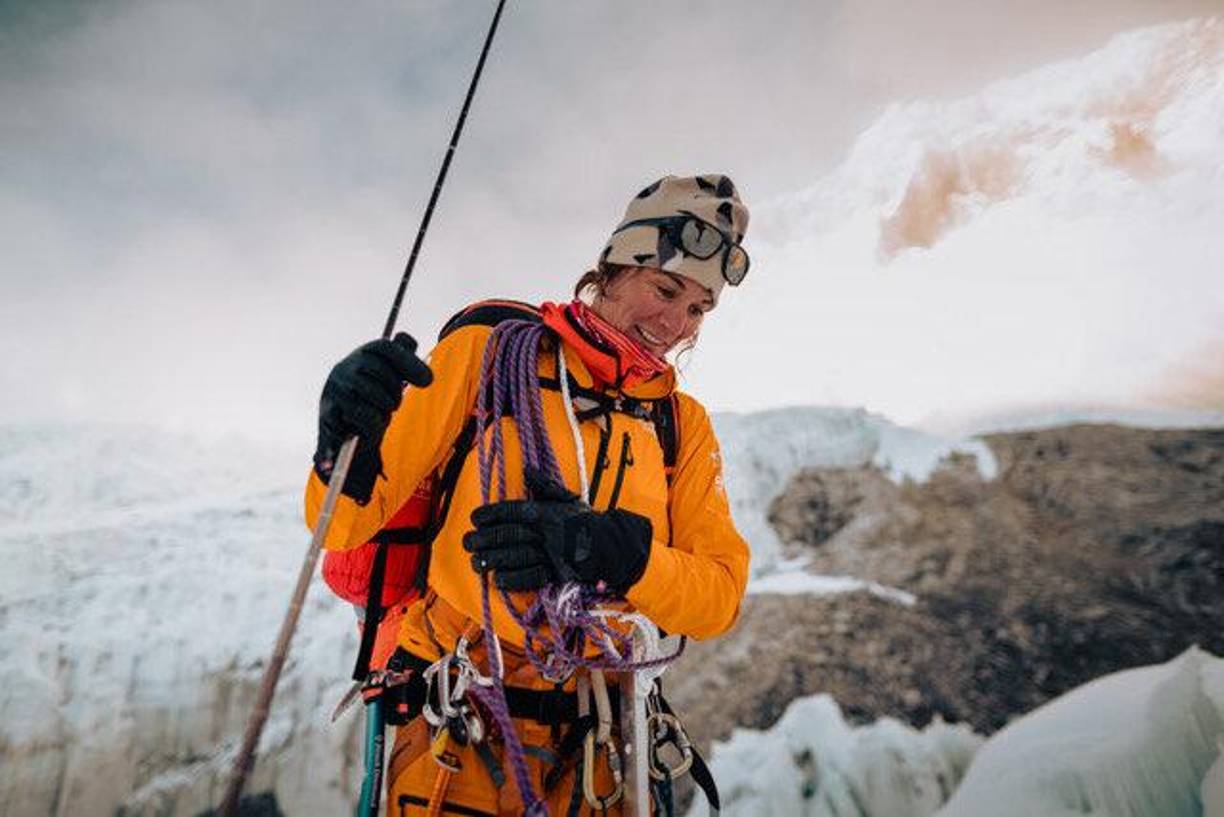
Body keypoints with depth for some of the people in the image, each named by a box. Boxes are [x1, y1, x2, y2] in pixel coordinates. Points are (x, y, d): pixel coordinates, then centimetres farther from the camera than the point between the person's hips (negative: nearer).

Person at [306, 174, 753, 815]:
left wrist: (614, 551, -22)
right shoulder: (489, 349, -3)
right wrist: (350, 446, -26)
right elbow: (342, 524, -3)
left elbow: (721, 592, -3)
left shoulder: (682, 423, 8)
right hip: (460, 737, -3)